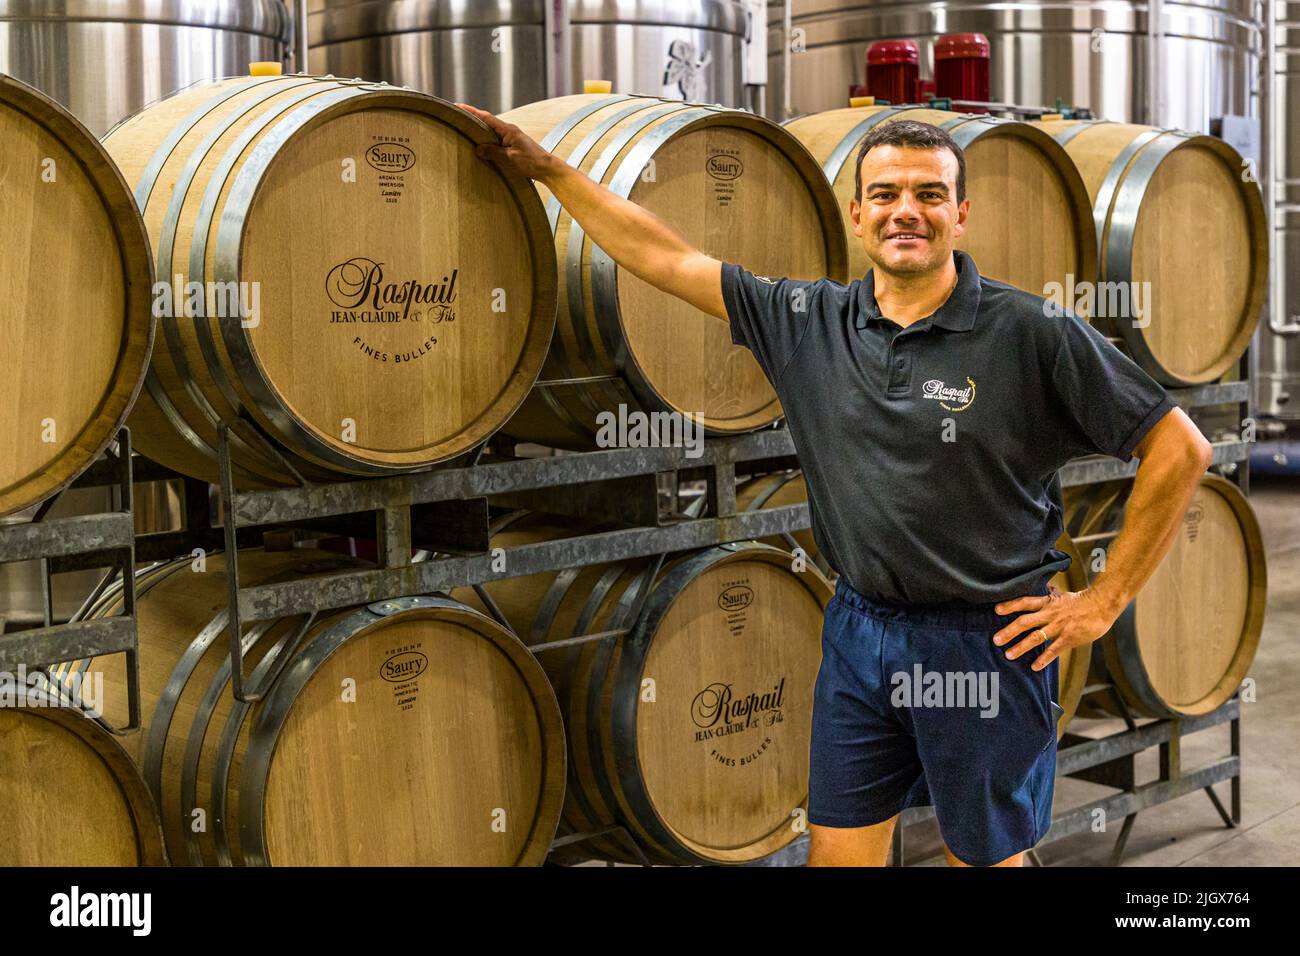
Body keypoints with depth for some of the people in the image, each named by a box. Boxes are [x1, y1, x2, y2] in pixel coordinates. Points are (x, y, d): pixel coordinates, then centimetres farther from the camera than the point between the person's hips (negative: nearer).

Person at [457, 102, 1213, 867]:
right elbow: (665, 258, 5)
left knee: (986, 856, 12)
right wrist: (548, 167, 4)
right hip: (859, 633, 4)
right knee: (838, 853, 11)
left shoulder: (1032, 334, -12)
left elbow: (1180, 449, -10)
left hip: (984, 642, -4)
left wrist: (1102, 604, -10)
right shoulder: (809, 319, 1)